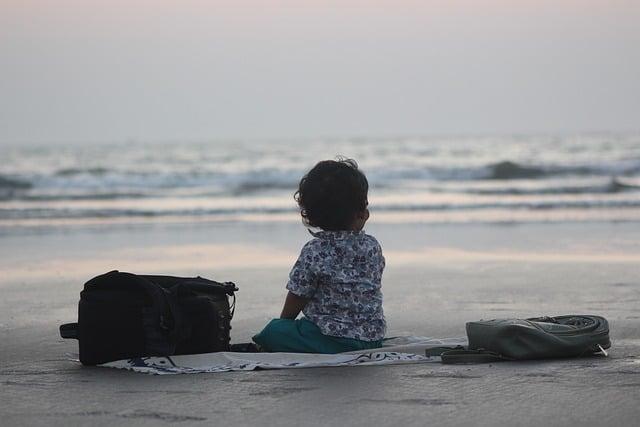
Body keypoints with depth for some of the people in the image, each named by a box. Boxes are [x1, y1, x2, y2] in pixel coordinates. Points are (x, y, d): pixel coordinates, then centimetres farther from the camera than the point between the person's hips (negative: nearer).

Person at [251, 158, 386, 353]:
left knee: (272, 332, 2)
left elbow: (296, 300, -3)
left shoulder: (314, 251, -13)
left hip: (333, 341, -6)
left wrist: (283, 322, 13)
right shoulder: (372, 246, 0)